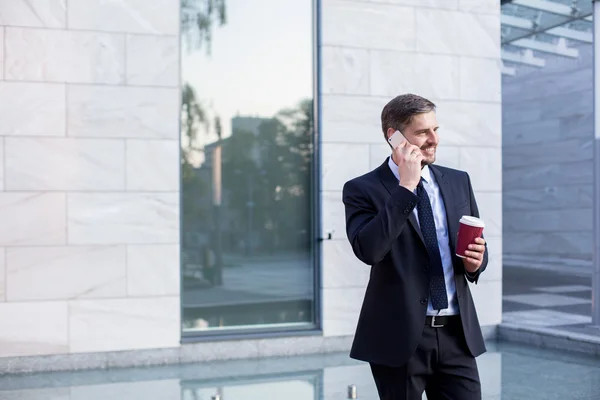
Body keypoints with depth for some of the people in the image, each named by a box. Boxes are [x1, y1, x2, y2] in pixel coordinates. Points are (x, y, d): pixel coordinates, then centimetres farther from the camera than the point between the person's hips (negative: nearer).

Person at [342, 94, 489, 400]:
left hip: (457, 334, 4)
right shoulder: (363, 189, -5)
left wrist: (476, 261, -5)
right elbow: (368, 249, -22)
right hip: (400, 336, -4)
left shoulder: (458, 181, 10)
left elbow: (478, 246, 18)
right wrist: (405, 188, -20)